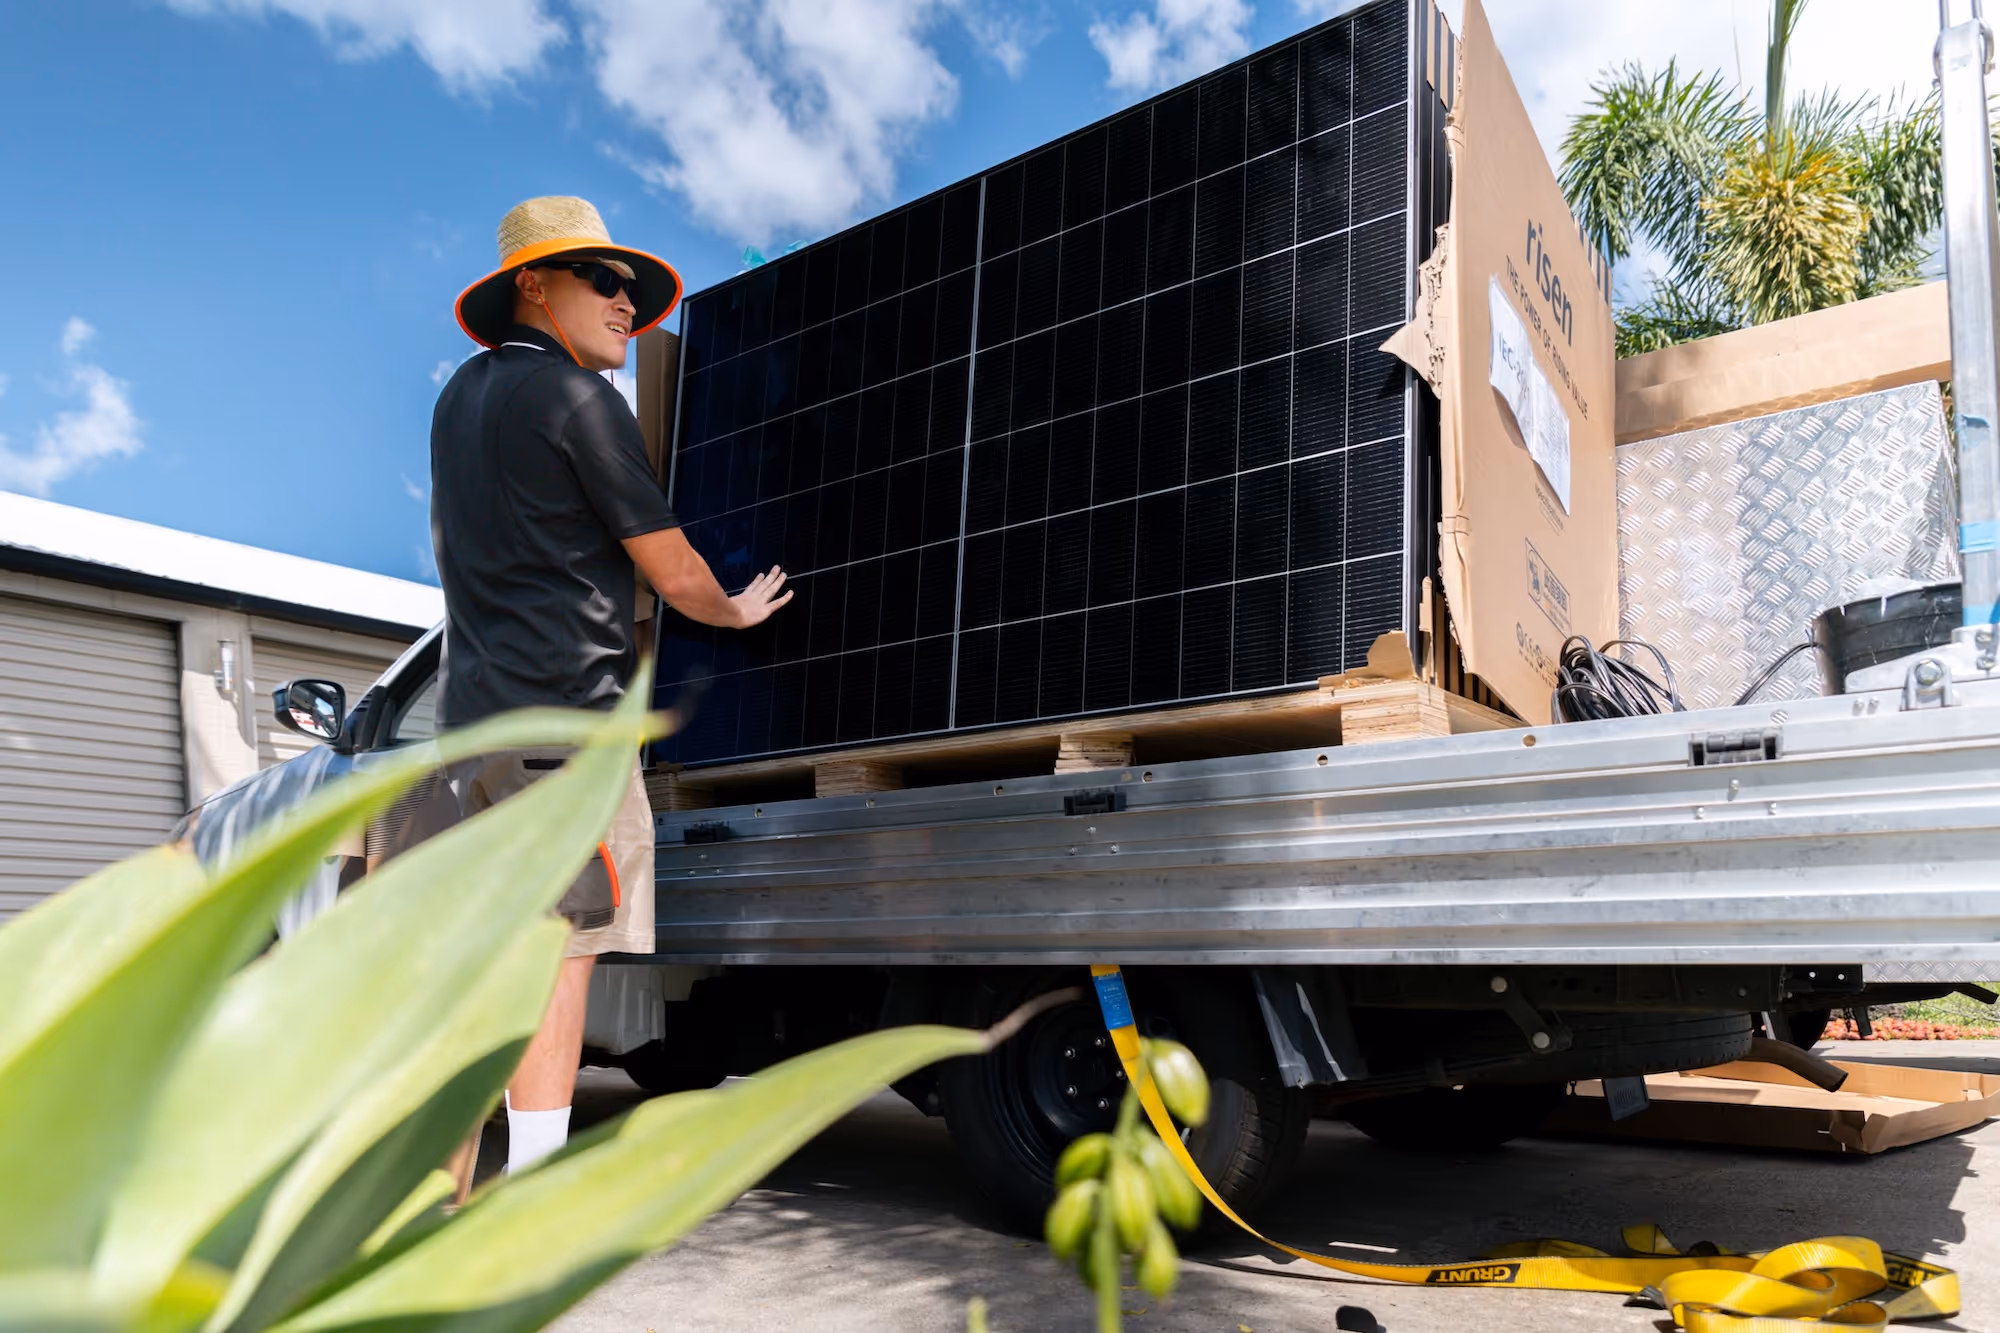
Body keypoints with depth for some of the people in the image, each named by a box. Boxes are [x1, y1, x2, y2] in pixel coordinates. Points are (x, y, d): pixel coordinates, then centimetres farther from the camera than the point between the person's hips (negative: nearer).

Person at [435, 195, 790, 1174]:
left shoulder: (462, 396, 20)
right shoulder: (576, 397, -7)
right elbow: (673, 574, -5)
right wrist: (738, 610, 13)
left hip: (474, 714, 9)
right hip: (564, 711, -9)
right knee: (562, 954, -9)